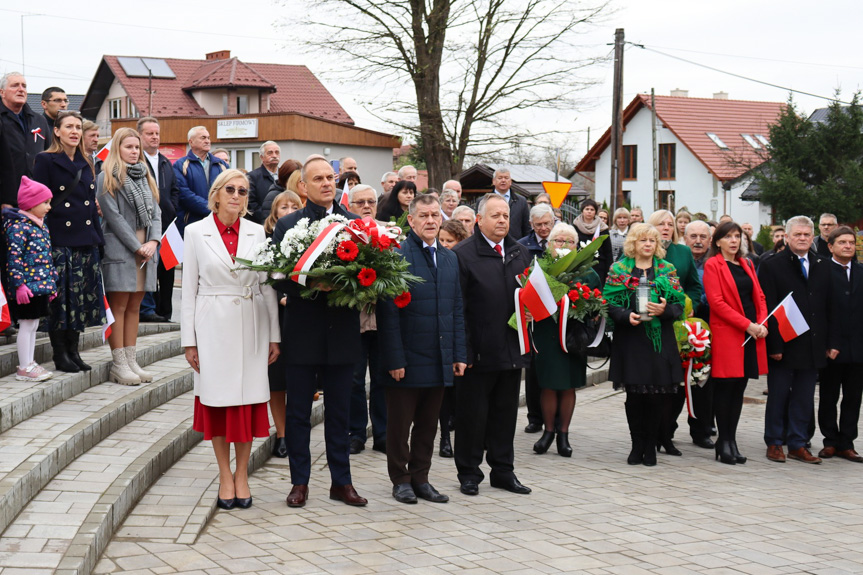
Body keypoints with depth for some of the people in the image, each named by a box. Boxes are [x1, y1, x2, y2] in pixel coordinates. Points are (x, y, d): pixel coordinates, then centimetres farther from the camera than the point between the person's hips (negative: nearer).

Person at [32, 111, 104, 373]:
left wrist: (97, 238, 11)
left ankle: (73, 350, 15)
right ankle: (60, 354, 3)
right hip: (59, 240, -6)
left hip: (86, 240, 6)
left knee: (81, 297, 7)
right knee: (61, 297, -4)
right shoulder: (46, 161, -2)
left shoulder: (86, 164, 15)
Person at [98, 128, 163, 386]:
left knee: (134, 306, 7)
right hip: (120, 249, -6)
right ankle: (118, 365, -4)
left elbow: (155, 212, 12)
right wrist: (137, 247, -11)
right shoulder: (107, 178, -2)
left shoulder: (145, 177, 18)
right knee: (119, 306, -6)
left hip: (145, 250, 6)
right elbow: (114, 216, -9)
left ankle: (131, 361, 10)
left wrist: (154, 241, -5)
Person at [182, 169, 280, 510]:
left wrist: (274, 335, 4)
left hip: (251, 326, 1)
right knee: (217, 401, 4)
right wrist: (189, 340, -1)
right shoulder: (196, 232, 1)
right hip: (213, 326, -1)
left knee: (248, 400, 4)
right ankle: (225, 476, 16)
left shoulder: (256, 232, 5)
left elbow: (268, 285, 7)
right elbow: (189, 288, 2)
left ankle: (242, 474, 17)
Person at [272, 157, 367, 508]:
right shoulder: (287, 225, 0)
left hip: (342, 333, 2)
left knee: (339, 411, 11)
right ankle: (300, 482, 19)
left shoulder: (356, 224, 6)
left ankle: (341, 481, 20)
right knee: (299, 411, 8)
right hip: (303, 333, -2)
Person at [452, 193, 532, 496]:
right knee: (472, 414, 5)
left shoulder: (521, 253, 11)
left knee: (506, 412, 14)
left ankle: (503, 471, 25)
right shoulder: (463, 254, -9)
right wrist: (463, 351, -16)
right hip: (479, 352, -6)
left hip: (511, 350, 6)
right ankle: (469, 473, 17)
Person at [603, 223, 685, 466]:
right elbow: (610, 303, 1)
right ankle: (637, 445, 13)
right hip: (630, 340, -1)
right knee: (634, 394, -1)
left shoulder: (667, 270, 10)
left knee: (657, 396, -2)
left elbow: (679, 303, 5)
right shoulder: (619, 269, 6)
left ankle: (650, 445, 13)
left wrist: (664, 310, -15)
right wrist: (626, 316, -17)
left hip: (660, 341, 1)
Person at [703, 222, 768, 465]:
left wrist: (762, 323, -3)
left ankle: (731, 440, 12)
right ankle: (724, 442, 4)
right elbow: (716, 302, -12)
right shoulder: (712, 265, -3)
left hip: (752, 334, 6)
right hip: (726, 334, -6)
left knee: (739, 388, 7)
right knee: (725, 388, -3)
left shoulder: (746, 265, 17)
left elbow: (759, 296, 16)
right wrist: (747, 325, -16)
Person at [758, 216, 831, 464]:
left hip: (813, 346, 4)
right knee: (778, 396, 5)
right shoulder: (771, 266, -4)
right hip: (783, 345, -4)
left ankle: (798, 445, 17)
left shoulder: (823, 266, 10)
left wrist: (828, 342, 4)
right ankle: (774, 443, 16)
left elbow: (829, 306, 11)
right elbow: (768, 308, -8)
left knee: (804, 398, 9)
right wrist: (774, 345, -14)